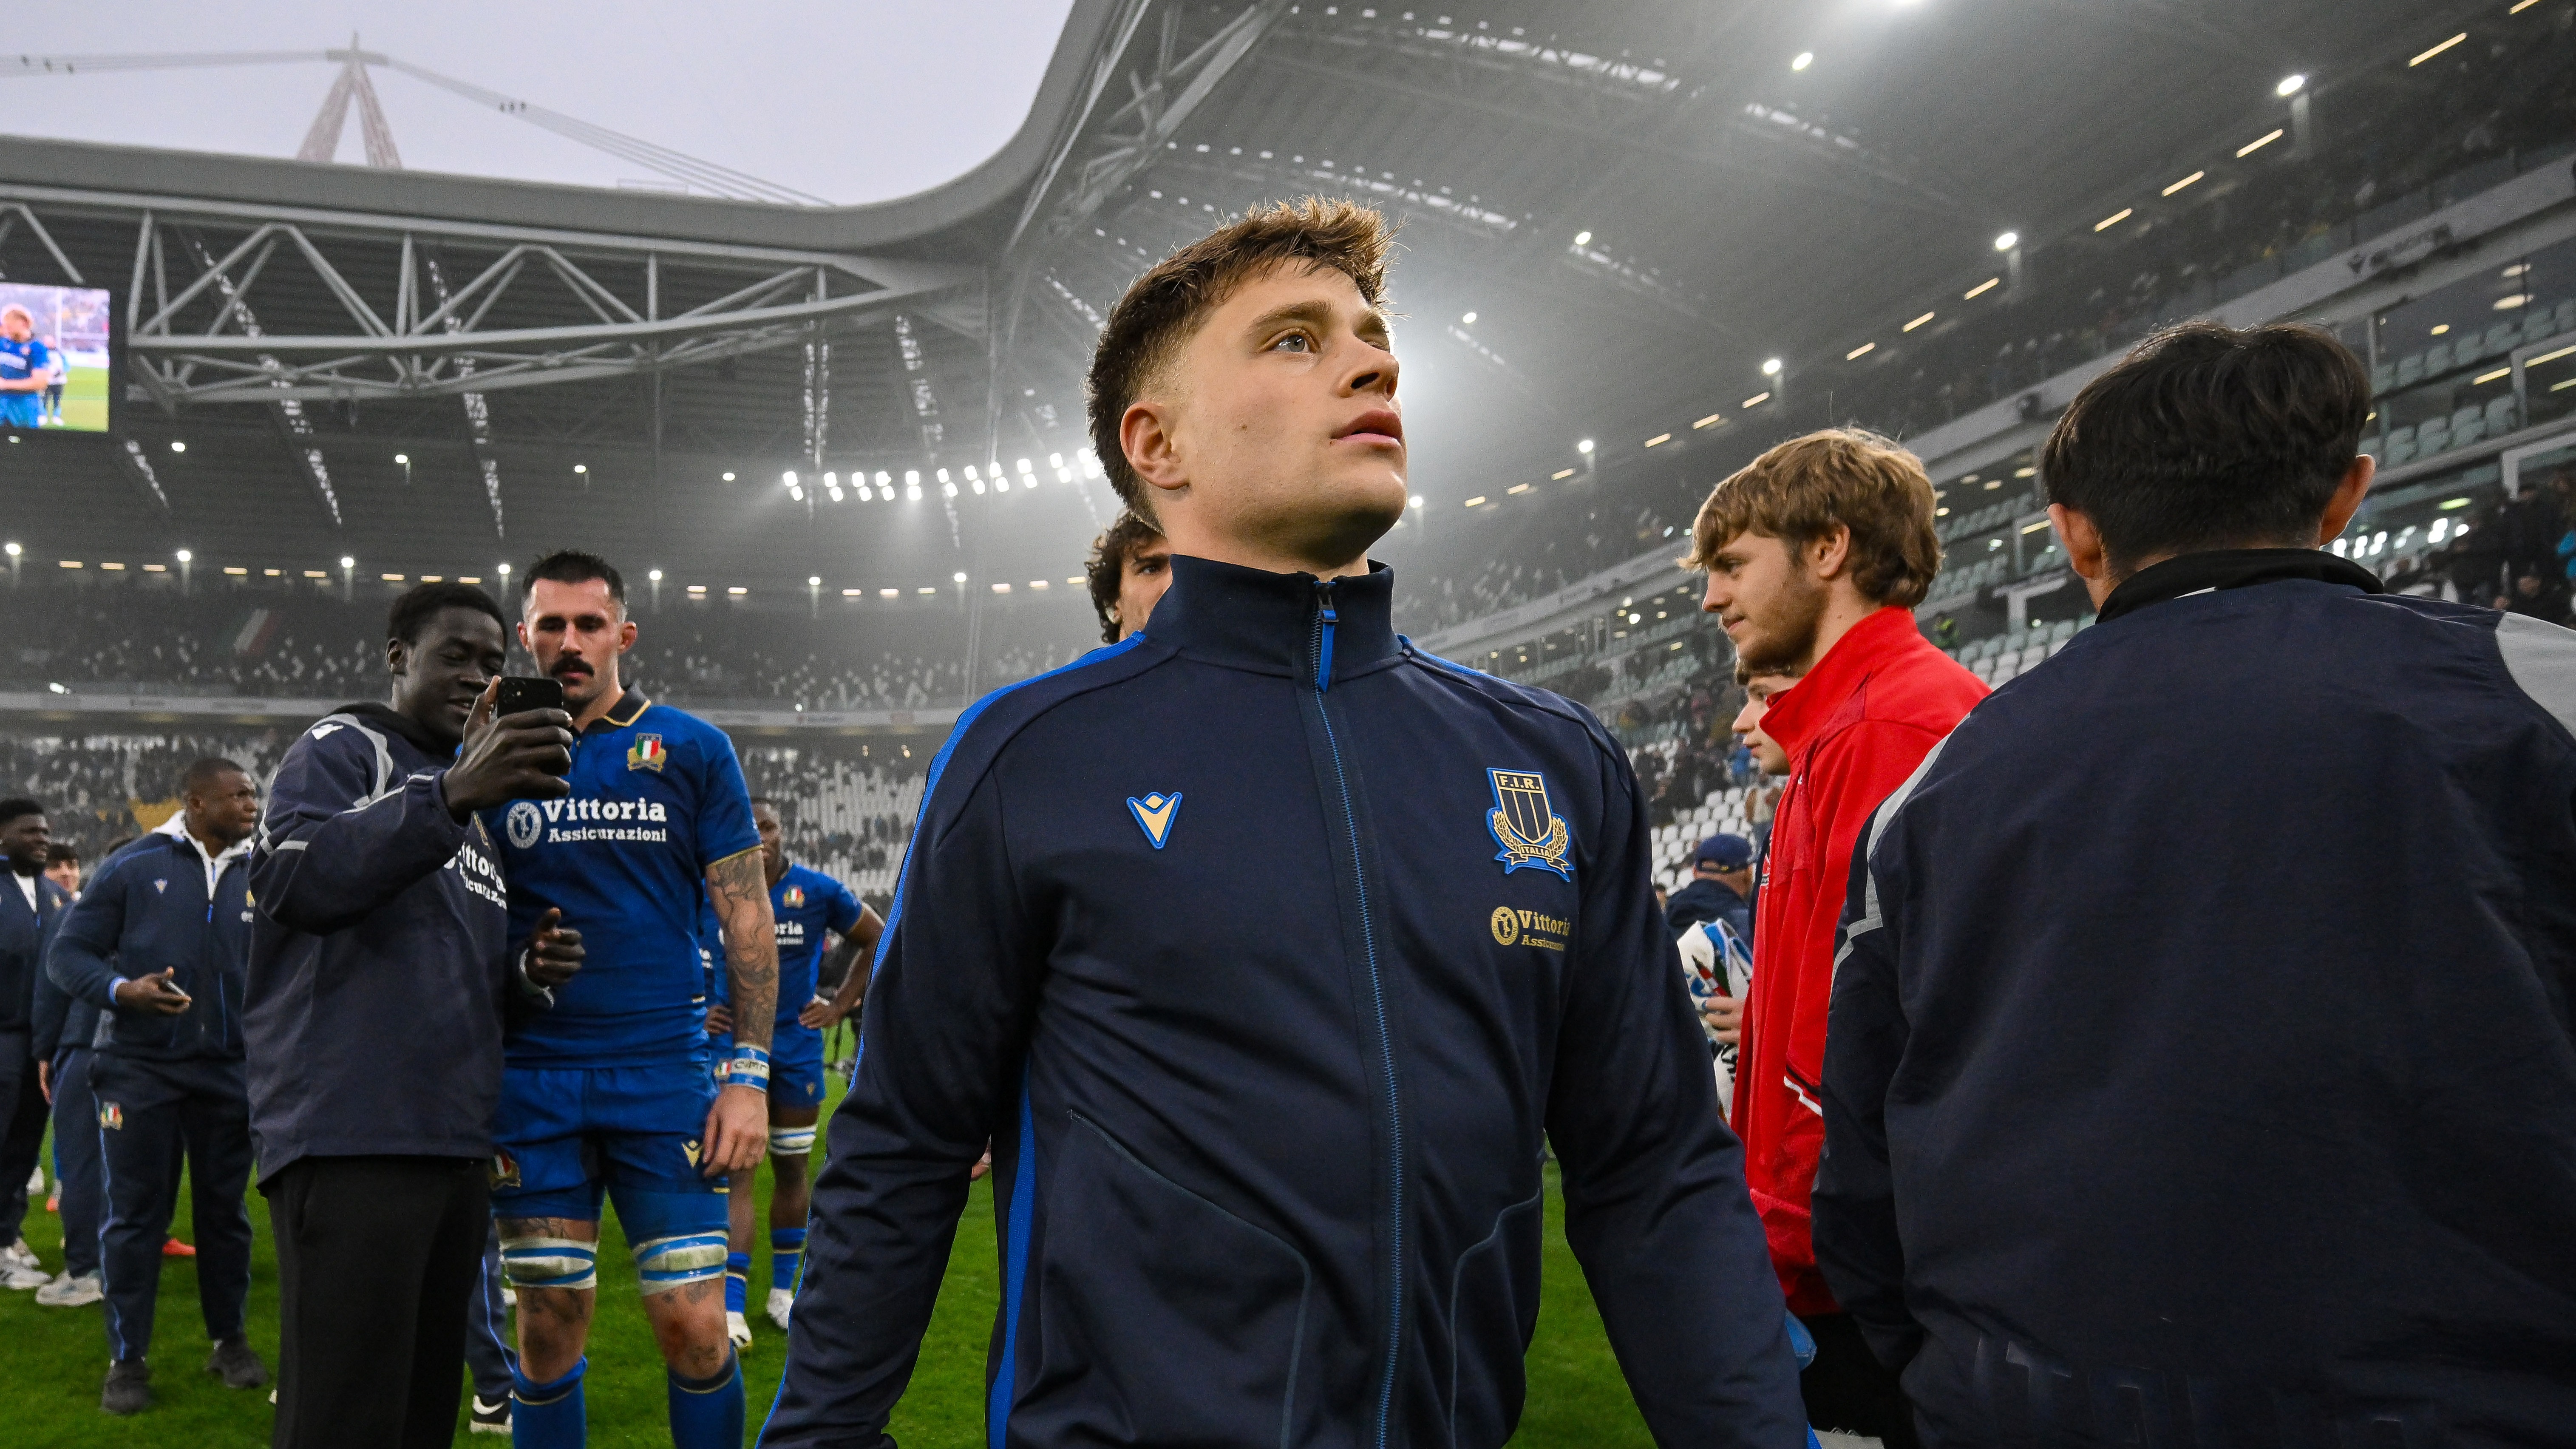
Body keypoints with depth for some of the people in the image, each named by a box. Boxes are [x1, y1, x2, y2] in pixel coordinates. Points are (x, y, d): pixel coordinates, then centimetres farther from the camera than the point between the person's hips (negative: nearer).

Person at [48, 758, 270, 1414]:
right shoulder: (135, 867, -3)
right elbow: (67, 953, -1)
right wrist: (120, 991, -18)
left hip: (228, 1071, 2)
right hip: (140, 1069, -2)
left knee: (225, 1210, 10)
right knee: (135, 1215, 3)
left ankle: (229, 1340, 24)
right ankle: (128, 1359, 15)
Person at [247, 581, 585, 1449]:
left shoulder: (474, 809, 24)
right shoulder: (343, 750, 0)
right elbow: (294, 879, -20)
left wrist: (527, 977, 6)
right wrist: (454, 794, -32)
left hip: (457, 1142, 8)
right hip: (352, 1140, -8)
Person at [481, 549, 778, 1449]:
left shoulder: (693, 751, 2)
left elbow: (746, 919, 1)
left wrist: (748, 1074, -5)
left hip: (663, 1072, -1)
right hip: (532, 1080, 1)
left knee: (694, 1328, -2)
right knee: (549, 1330, 8)